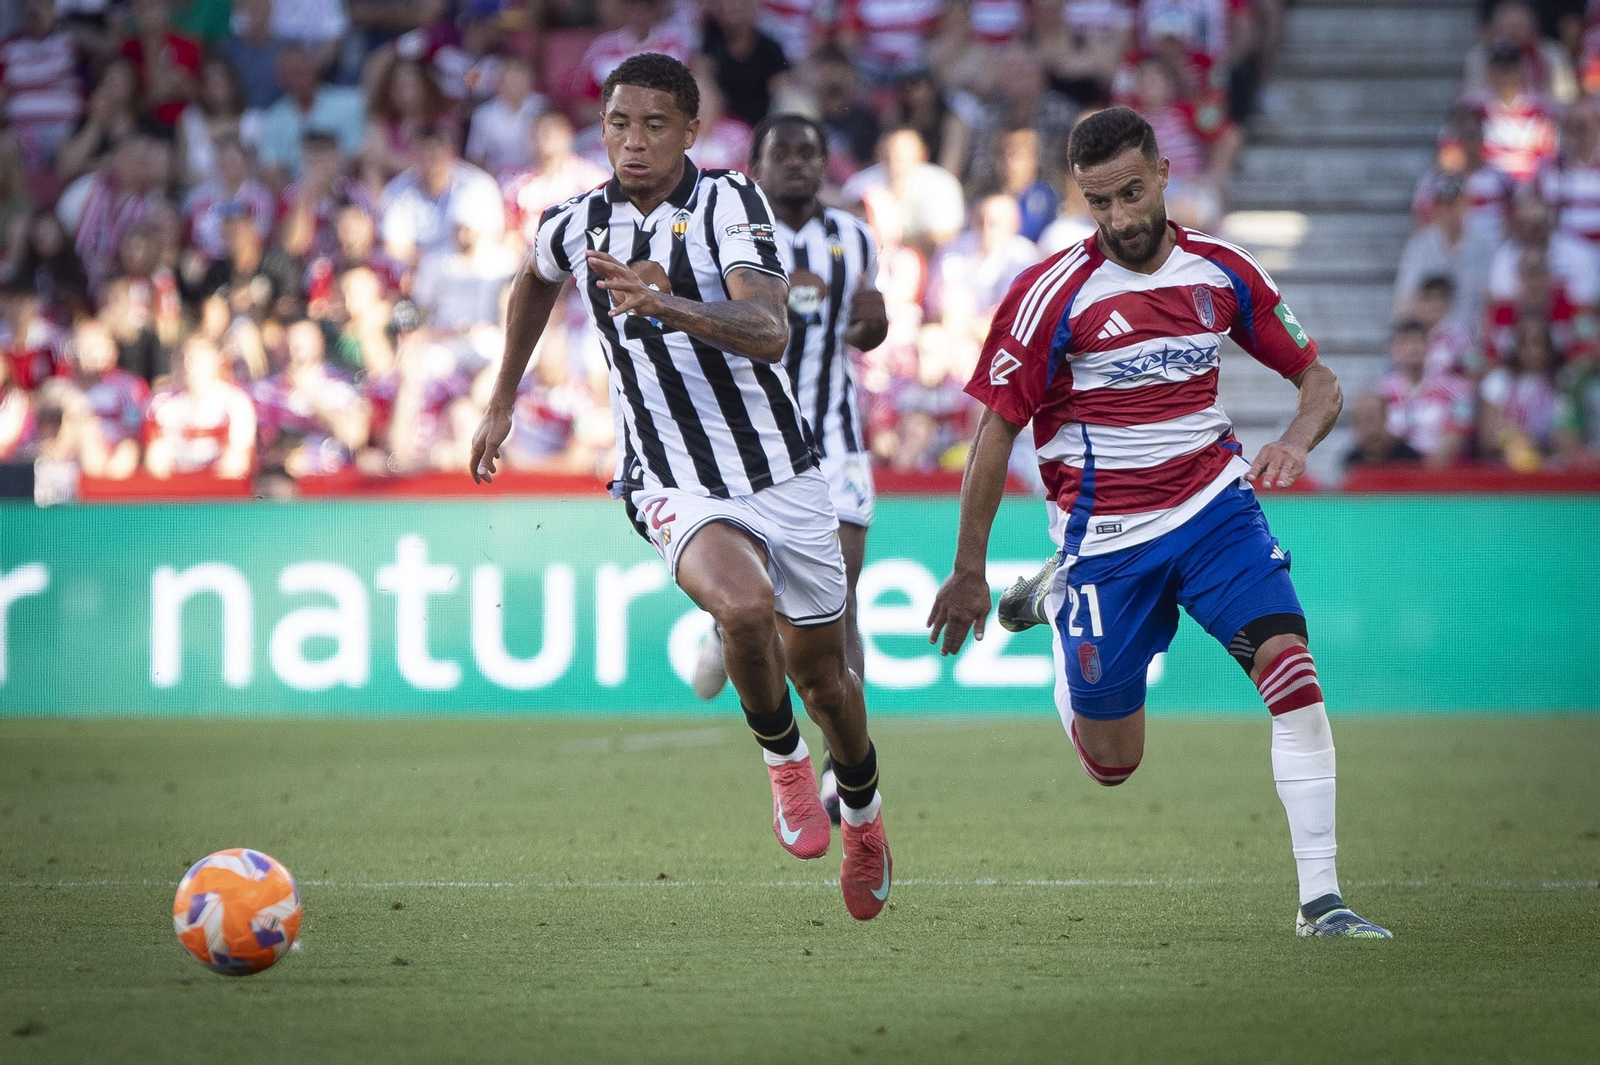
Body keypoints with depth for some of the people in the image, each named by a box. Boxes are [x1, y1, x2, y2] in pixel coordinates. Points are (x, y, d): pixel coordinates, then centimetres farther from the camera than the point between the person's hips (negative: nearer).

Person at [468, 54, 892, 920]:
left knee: (818, 671, 12)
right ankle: (781, 758, -2)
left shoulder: (730, 202, -11)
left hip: (780, 472, 0)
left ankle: (861, 809, 43)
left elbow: (768, 332, -26)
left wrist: (670, 304, -43)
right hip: (674, 486, 0)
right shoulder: (574, 225, 0)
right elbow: (534, 283, 26)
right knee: (744, 605, -31)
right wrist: (502, 403, 30)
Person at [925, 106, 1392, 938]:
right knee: (1112, 762, 7)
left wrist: (1295, 442, -17)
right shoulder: (1054, 294, -13)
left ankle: (1320, 899, -16)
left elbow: (1318, 381, 7)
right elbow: (996, 429, -6)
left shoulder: (1223, 271, -1)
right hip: (1105, 535, -2)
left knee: (1292, 667, -21)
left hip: (1214, 505, 2)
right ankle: (1055, 601, 37)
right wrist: (968, 571, -4)